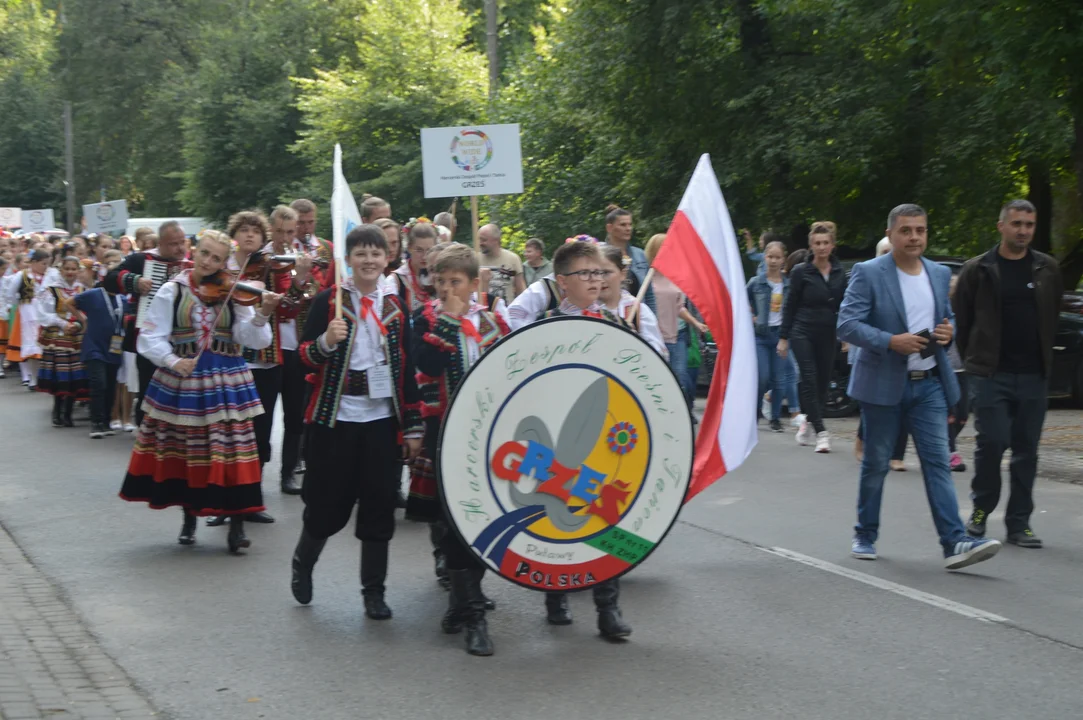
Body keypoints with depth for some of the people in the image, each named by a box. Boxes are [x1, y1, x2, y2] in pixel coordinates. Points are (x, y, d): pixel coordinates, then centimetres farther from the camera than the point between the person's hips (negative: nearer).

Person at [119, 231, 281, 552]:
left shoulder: (231, 293, -1)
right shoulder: (173, 290, -3)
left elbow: (250, 339, -10)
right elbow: (150, 338, -6)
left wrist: (262, 314, -27)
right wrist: (173, 361, -22)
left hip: (226, 381, 0)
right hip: (181, 380, 0)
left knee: (231, 450, -4)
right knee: (184, 451, 11)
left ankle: (237, 526, 5)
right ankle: (189, 519, 30)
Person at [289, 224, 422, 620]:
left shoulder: (396, 306, 7)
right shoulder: (328, 301, -2)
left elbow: (406, 369, 8)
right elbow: (305, 357, -4)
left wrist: (412, 425, 6)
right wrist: (326, 341, -25)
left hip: (383, 419, 3)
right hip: (336, 417, -2)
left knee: (379, 507, 3)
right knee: (328, 504, 4)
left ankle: (374, 591, 15)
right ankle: (303, 562, 33)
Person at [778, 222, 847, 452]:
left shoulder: (839, 273, 6)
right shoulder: (801, 272, -4)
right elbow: (790, 306, -1)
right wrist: (783, 337, -3)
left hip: (828, 334, 4)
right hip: (803, 332, -4)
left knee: (823, 382, 7)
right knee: (809, 380, -11)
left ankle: (808, 423, 29)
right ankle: (822, 432, -12)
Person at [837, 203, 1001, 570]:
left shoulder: (940, 274, 10)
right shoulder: (868, 273, -7)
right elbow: (847, 325, -13)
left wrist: (948, 332, -2)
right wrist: (891, 341, -25)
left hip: (930, 384, 4)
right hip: (884, 384, -4)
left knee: (938, 462, -5)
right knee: (876, 465, 7)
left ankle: (955, 543, -12)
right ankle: (865, 536, 23)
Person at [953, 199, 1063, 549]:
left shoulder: (1048, 269, 7)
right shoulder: (978, 270, -1)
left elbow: (1053, 316, 14)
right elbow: (962, 320, 4)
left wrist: (1043, 356, 11)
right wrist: (974, 360, 5)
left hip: (1034, 375, 3)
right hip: (990, 375, -3)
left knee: (1027, 449, 4)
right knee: (992, 442, -6)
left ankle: (1019, 522, 12)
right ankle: (981, 510, 15)